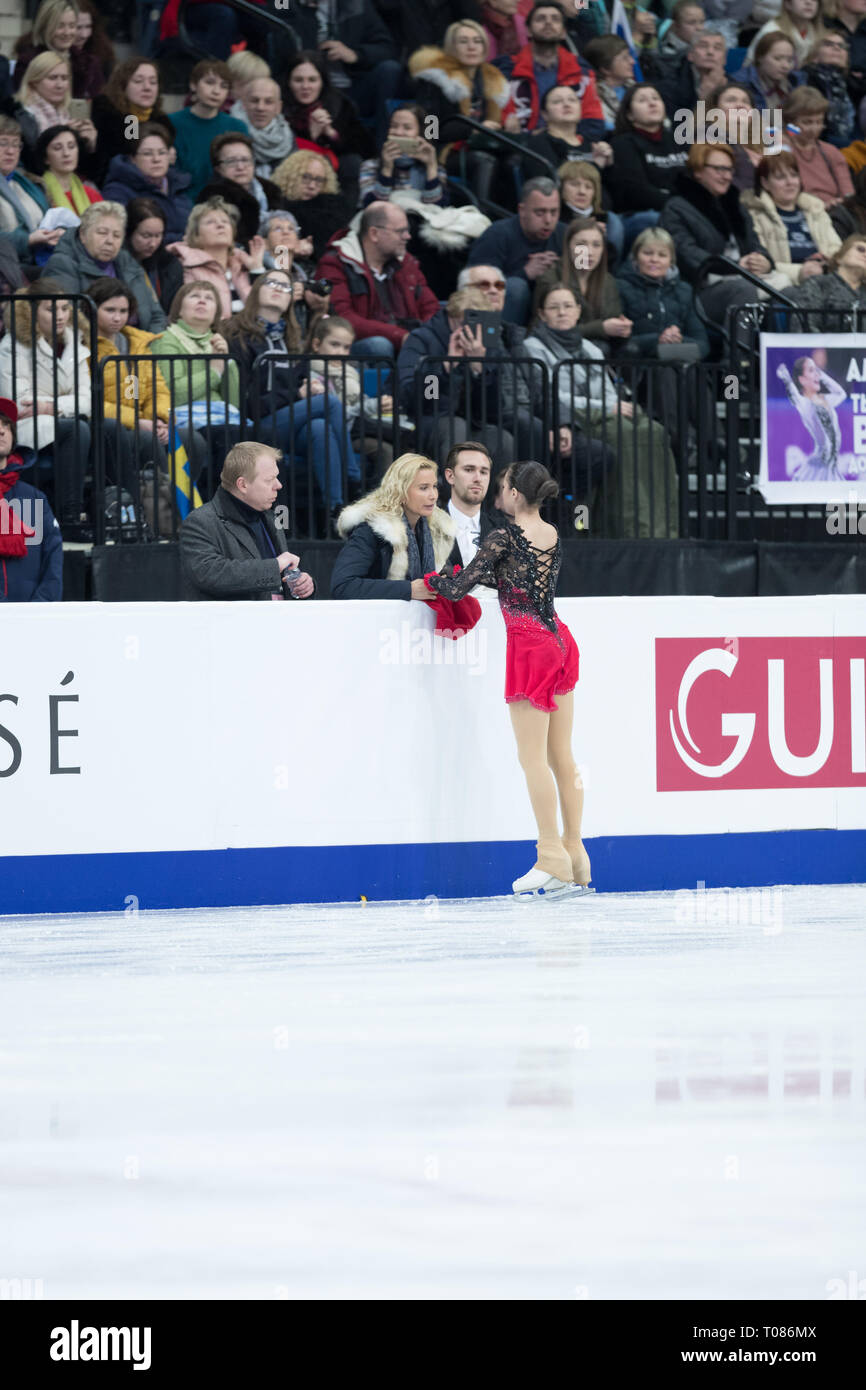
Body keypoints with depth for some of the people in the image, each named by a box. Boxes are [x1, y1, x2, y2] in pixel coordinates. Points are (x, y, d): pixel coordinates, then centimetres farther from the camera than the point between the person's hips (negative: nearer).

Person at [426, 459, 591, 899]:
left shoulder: (505, 536, -12)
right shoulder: (553, 536, 10)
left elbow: (458, 587, -11)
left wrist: (431, 581, 8)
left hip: (529, 647, -8)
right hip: (558, 640, 8)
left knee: (533, 757, -4)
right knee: (561, 755, 10)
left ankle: (552, 858, -5)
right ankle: (574, 854, 11)